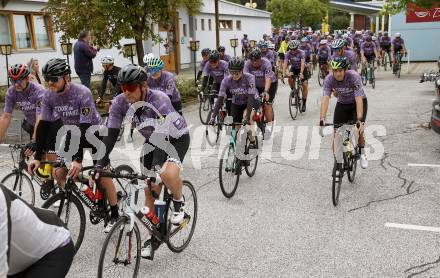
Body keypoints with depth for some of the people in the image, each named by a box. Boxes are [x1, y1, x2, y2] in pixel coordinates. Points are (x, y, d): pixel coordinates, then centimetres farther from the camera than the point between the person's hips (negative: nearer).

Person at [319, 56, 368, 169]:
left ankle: (362, 153, 9)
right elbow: (325, 99, -34)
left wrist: (359, 120, -48)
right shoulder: (329, 79, -25)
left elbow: (359, 99, -38)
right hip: (342, 104, 2)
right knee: (337, 134, -10)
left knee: (359, 129, -20)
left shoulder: (354, 77, -32)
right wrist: (322, 120, -46)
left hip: (358, 103, -2)